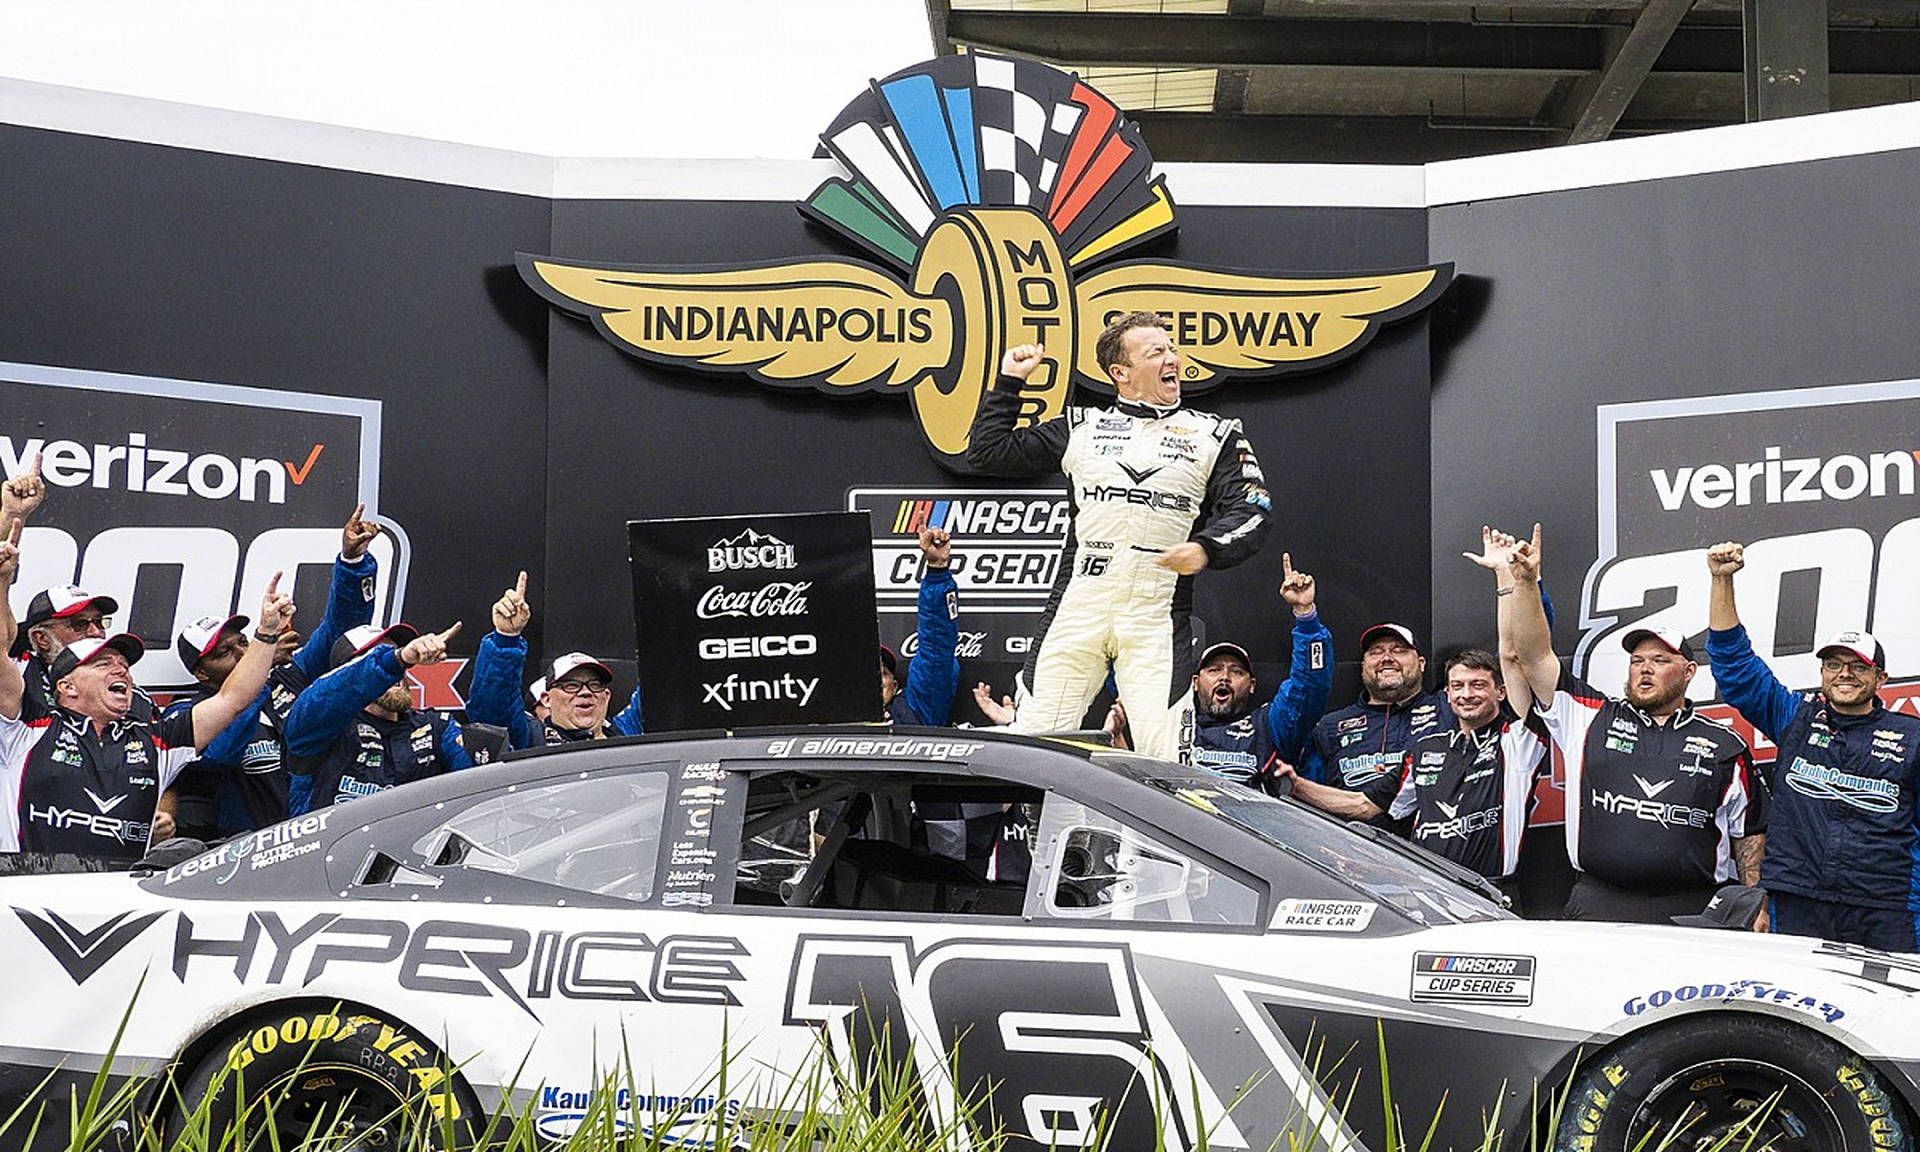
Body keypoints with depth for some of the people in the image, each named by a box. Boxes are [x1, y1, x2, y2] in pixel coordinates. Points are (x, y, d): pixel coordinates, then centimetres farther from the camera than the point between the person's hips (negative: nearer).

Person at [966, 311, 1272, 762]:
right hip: (1076, 608, 2)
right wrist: (1009, 383, 16)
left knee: (1165, 758, -11)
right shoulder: (1081, 428, 16)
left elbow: (1252, 510, 3)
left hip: (1157, 615, -1)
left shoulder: (1214, 436, 12)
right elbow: (988, 451, 20)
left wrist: (1205, 548, -15)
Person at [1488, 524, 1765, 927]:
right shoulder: (1592, 718, 12)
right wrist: (1518, 579, -6)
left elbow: (1750, 835, 13)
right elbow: (1534, 656, 5)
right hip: (1597, 908, 0)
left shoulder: (1724, 746, 12)